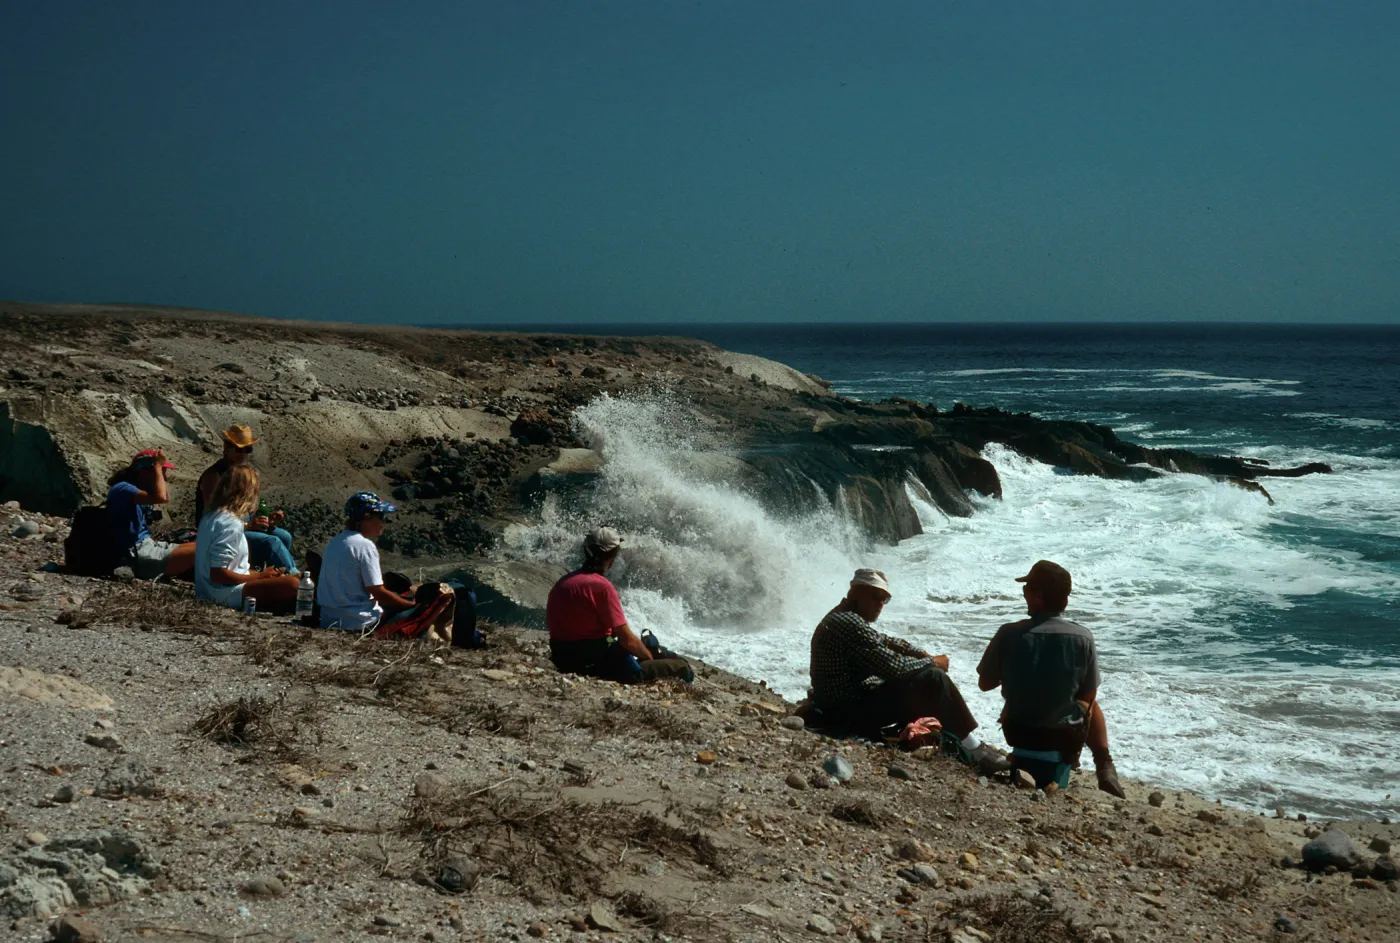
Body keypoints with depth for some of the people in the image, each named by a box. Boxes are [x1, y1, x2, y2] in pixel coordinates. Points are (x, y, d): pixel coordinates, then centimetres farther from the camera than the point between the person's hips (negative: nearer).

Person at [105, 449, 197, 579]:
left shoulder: (137, 488, 16)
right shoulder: (122, 489, -14)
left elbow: (166, 498, 26)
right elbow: (160, 497, -28)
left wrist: (161, 471, 15)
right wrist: (158, 466, -15)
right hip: (136, 557, -11)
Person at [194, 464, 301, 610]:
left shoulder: (211, 517, 10)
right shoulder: (231, 525, -19)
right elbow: (218, 574, -23)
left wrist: (259, 574, 10)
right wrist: (259, 577, -12)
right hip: (224, 595, -11)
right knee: (291, 585, -24)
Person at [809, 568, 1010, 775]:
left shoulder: (840, 618, 14)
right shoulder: (850, 623, -20)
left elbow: (884, 642, 24)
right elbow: (892, 666, -21)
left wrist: (923, 655, 8)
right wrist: (932, 662, -5)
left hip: (840, 708, 11)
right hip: (851, 713, -11)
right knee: (933, 679, -15)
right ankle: (976, 751, -7)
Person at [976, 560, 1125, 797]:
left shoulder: (1009, 634, -16)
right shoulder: (1083, 637, -14)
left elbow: (985, 683, -3)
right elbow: (1088, 695, -3)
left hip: (1019, 732, 0)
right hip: (1065, 735, 0)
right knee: (1090, 705, 32)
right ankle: (1104, 768, 26)